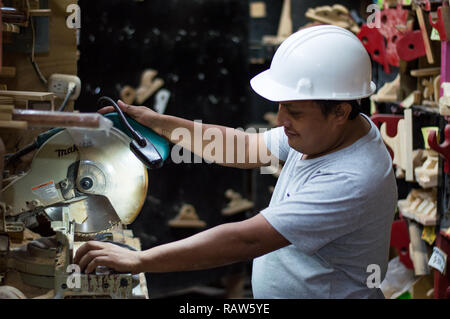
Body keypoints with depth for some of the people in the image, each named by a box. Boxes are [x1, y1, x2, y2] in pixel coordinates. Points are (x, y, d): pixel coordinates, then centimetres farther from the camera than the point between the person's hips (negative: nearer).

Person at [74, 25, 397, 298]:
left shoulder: (352, 182, -29)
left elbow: (247, 240, -30)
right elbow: (248, 147, 12)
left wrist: (138, 260, -26)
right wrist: (160, 123, 9)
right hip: (268, 295, 8)